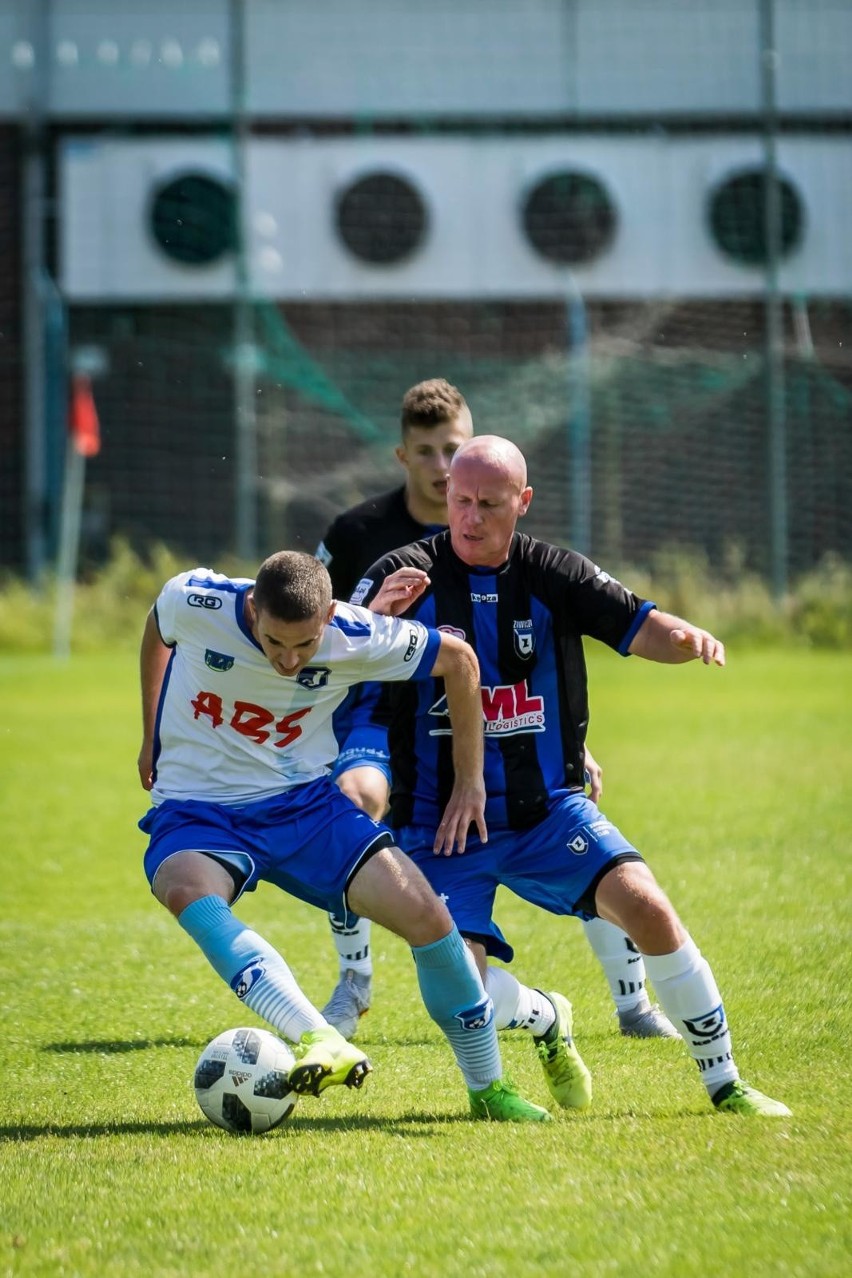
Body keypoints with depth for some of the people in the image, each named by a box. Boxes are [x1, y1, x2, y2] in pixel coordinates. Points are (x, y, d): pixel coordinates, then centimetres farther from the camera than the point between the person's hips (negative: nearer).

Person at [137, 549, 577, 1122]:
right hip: (198, 813, -2)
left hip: (304, 801, 2)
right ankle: (319, 1041, -52)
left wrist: (470, 781, 4)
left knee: (425, 913, -14)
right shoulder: (194, 602, -19)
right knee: (188, 890, -38)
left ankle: (489, 1088, 7)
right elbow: (157, 630, 7)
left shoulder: (355, 639, -17)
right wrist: (151, 736, 16)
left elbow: (458, 658, 0)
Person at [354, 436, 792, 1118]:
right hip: (439, 822, -1)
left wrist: (687, 638, -27)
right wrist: (375, 616, -34)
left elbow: (640, 627, -4)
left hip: (548, 809, 1)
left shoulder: (553, 574, 1)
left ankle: (723, 1080, -4)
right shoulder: (404, 576, -7)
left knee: (645, 905, -19)